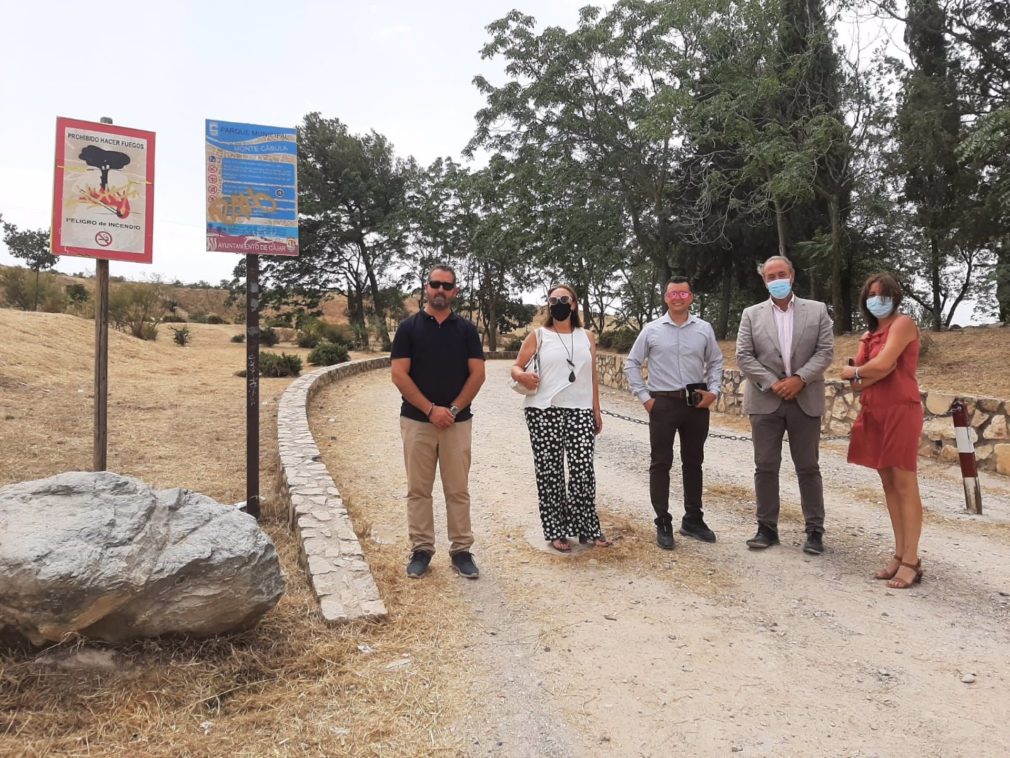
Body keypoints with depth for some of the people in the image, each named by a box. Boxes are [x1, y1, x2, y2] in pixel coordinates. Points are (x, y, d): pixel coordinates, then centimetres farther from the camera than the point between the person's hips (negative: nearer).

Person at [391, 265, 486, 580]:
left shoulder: (466, 329, 6)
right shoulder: (409, 327, 1)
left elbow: (477, 374, 1)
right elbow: (399, 375, -5)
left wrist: (454, 409, -9)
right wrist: (431, 409, -11)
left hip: (457, 421, 1)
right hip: (416, 421, -1)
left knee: (458, 490, 5)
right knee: (418, 490, 6)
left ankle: (461, 550, 14)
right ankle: (421, 549, 17)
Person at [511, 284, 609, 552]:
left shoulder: (587, 337, 14)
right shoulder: (538, 336, 6)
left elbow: (593, 375, 16)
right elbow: (515, 367, 4)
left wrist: (597, 410, 13)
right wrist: (523, 376, -19)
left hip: (581, 411, 2)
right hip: (544, 411, -2)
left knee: (583, 470, -2)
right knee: (549, 470, 2)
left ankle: (588, 528, 12)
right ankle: (555, 531, 12)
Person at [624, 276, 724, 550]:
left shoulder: (704, 329, 3)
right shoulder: (652, 330, -1)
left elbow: (715, 362, 13)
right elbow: (632, 364, 4)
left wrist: (713, 391, 1)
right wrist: (644, 396, -2)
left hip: (697, 403, 2)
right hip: (663, 403, -2)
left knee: (693, 462, 13)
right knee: (661, 463, 1)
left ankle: (693, 520, 27)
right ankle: (663, 524, 11)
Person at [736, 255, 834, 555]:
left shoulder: (817, 310, 6)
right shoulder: (751, 314, 6)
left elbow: (825, 351, -1)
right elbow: (744, 356, -1)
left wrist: (799, 378, -14)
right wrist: (773, 383, -11)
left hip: (805, 400, 0)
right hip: (765, 401, 0)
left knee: (808, 468, 6)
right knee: (765, 467, 5)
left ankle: (815, 530, 15)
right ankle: (767, 528, 14)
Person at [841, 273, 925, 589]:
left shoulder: (903, 324, -5)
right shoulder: (869, 335, 17)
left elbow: (882, 364, -18)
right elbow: (856, 384, 8)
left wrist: (854, 371, 0)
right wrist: (868, 374, -12)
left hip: (900, 411, -8)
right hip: (873, 414, 8)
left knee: (905, 485, -6)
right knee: (888, 484, 9)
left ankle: (911, 561, -2)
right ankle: (899, 554, 15)